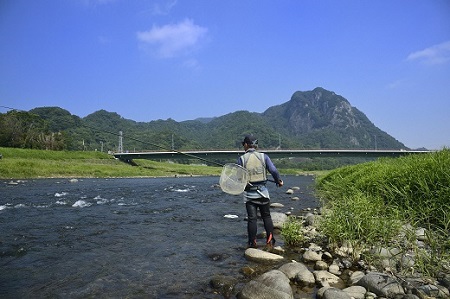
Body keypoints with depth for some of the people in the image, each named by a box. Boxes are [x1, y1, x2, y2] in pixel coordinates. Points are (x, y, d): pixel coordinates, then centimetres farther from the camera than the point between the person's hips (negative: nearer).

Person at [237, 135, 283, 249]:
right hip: (262, 192, 1)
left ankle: (252, 243, 11)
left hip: (249, 194, -1)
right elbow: (274, 171, -7)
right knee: (266, 216, 14)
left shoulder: (242, 159, -5)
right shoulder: (263, 157, -2)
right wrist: (279, 181, 10)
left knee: (252, 218, 5)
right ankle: (270, 241, 18)